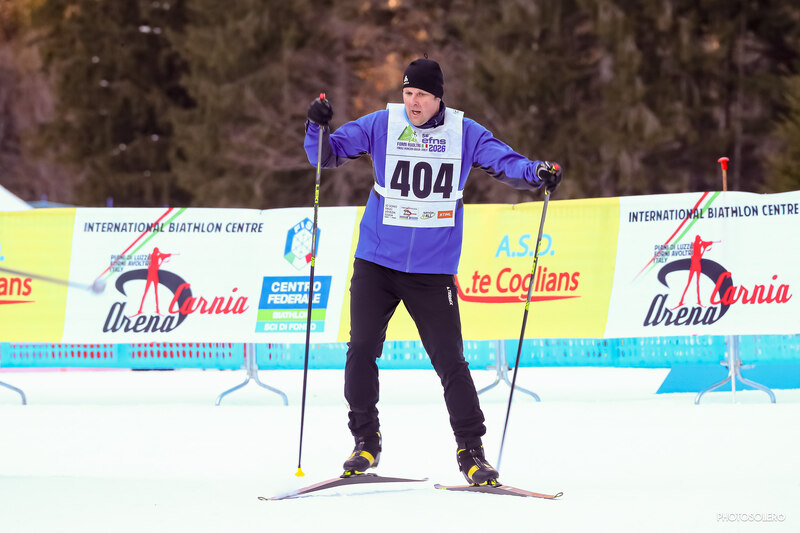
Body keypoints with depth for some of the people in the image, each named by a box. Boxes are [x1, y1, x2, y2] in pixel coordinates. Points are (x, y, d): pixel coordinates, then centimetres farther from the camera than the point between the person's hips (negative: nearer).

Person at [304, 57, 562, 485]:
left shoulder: (463, 133, -1)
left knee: (450, 360, -3)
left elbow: (504, 162, -5)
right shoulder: (381, 125, -1)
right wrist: (318, 127, -21)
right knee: (361, 349, -4)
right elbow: (328, 154, -1)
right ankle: (365, 442, 12)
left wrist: (537, 173, -25)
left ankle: (470, 449, 9)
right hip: (377, 262, 1)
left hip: (433, 270, -1)